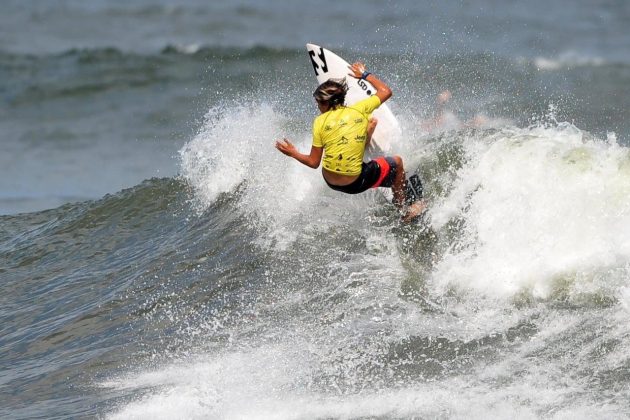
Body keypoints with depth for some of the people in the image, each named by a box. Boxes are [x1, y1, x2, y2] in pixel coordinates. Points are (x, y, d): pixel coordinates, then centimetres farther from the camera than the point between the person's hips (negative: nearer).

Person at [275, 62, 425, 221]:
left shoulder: (320, 122, -8)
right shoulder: (359, 109, -9)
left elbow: (313, 162, -5)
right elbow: (386, 91, 8)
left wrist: (293, 153, 10)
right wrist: (365, 75, 20)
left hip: (330, 181, 4)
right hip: (355, 183, -4)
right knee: (396, 162, 28)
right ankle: (405, 209, 36)